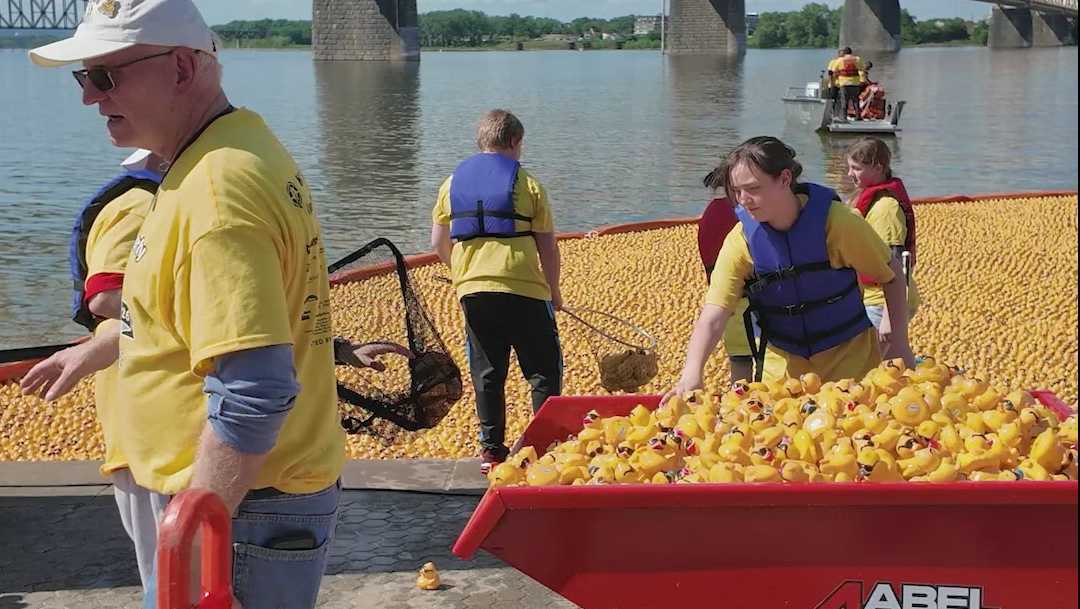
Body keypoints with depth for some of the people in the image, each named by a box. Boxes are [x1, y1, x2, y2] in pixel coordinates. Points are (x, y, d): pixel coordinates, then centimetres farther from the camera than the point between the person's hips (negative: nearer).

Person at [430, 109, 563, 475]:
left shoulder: (453, 183, 10)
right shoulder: (527, 183, -1)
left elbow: (439, 243, 12)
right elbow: (548, 246, -1)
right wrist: (553, 290, 12)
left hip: (472, 290, 4)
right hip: (523, 288, -4)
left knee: (486, 374, 12)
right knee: (544, 370, 7)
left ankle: (491, 449, 14)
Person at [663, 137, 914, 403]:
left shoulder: (835, 221, -17)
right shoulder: (741, 241, -14)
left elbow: (891, 275, -3)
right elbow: (712, 318, -21)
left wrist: (900, 344, -8)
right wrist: (691, 375, -38)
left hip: (850, 358, -1)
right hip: (782, 365, 1)